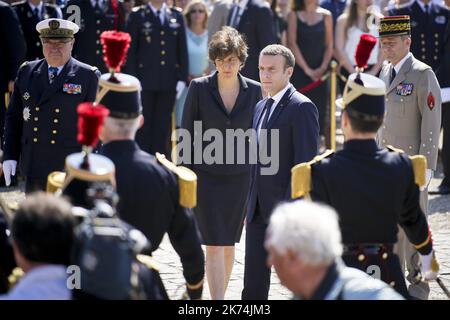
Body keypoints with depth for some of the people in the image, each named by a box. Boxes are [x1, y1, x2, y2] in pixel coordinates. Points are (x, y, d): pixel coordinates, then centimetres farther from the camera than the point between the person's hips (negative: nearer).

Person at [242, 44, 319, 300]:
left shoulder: (301, 107, -11)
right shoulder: (262, 107, 16)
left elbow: (306, 162, -17)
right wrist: (250, 204, 16)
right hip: (260, 209, 8)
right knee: (254, 278, 6)